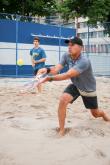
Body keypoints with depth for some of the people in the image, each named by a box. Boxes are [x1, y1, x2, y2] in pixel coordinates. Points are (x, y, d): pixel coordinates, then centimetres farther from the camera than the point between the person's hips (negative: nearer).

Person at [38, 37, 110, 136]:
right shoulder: (66, 56, -18)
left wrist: (50, 78, -55)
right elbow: (57, 69, -29)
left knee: (96, 114, 14)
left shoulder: (84, 61, -38)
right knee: (63, 100, -28)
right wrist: (47, 70, -52)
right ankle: (61, 131, -16)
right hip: (75, 86, 4)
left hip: (89, 89, -3)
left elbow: (68, 75, -46)